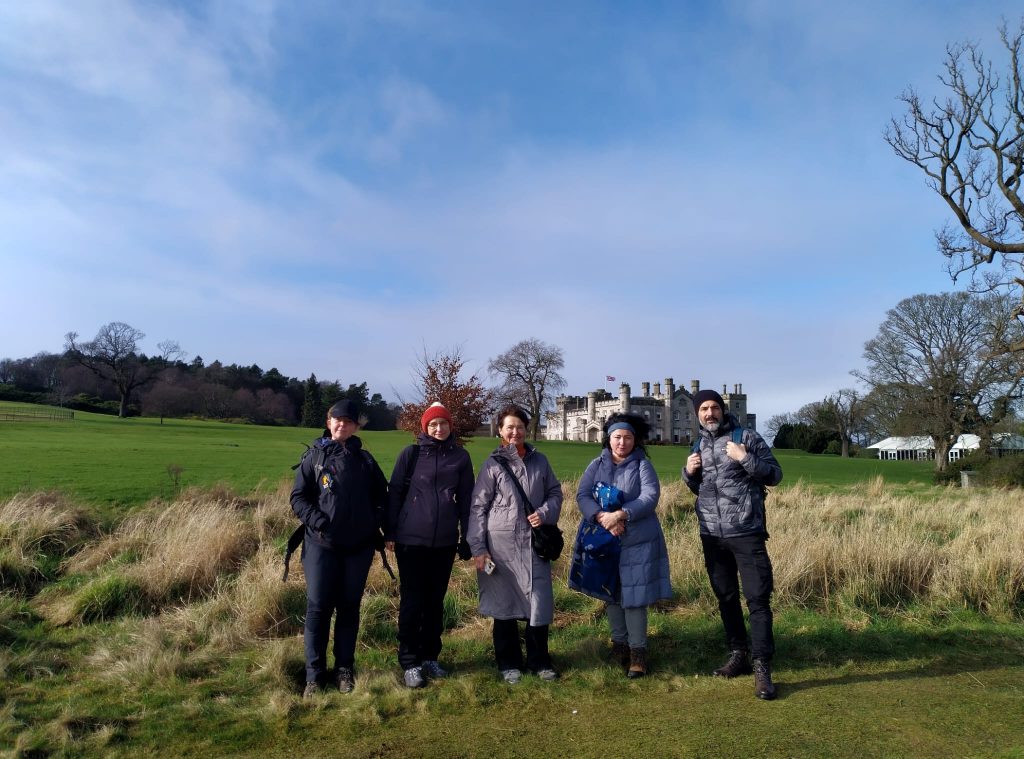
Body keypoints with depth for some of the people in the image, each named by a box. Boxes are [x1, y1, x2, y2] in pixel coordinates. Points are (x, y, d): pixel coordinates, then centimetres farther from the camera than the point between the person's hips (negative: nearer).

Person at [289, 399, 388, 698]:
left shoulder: (365, 459, 6)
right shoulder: (314, 456, 0)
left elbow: (381, 495, 13)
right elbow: (298, 497, -2)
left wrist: (377, 523, -2)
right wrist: (318, 522, -15)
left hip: (359, 546, 2)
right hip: (322, 545, -2)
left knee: (349, 607, 10)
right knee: (318, 607, 2)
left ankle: (345, 669, 23)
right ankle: (315, 674, 14)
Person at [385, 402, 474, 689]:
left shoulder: (460, 456, 4)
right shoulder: (411, 454, -1)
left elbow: (466, 499, 6)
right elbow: (394, 493, 1)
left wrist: (467, 538, 5)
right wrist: (390, 532, -2)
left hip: (445, 542, 2)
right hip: (411, 540, -2)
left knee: (436, 601, 11)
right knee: (412, 601, 1)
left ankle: (430, 657, 24)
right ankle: (410, 662, 12)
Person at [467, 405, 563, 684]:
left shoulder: (539, 460, 6)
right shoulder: (492, 465, -3)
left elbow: (555, 492, 15)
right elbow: (477, 508, -3)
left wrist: (545, 513, -7)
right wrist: (478, 549, -8)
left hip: (535, 544, 2)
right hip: (501, 545, -2)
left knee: (539, 603, 5)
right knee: (504, 604, 9)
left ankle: (539, 660, 25)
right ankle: (508, 663, 26)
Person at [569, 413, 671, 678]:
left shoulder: (642, 465, -2)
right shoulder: (597, 465, 5)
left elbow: (650, 497, -15)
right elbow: (582, 496, -5)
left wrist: (620, 514, -26)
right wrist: (602, 517, -22)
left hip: (637, 541, -3)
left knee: (633, 595, -1)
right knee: (611, 593, 13)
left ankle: (638, 651, 12)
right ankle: (619, 642, 30)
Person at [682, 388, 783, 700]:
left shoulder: (746, 437, -4)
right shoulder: (698, 446, 12)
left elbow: (775, 475, -5)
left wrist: (745, 458, -19)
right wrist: (689, 472, 1)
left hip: (746, 532, -5)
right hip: (711, 535, 5)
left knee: (758, 598, -5)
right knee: (726, 597, 14)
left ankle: (762, 668, 1)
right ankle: (738, 656, 27)